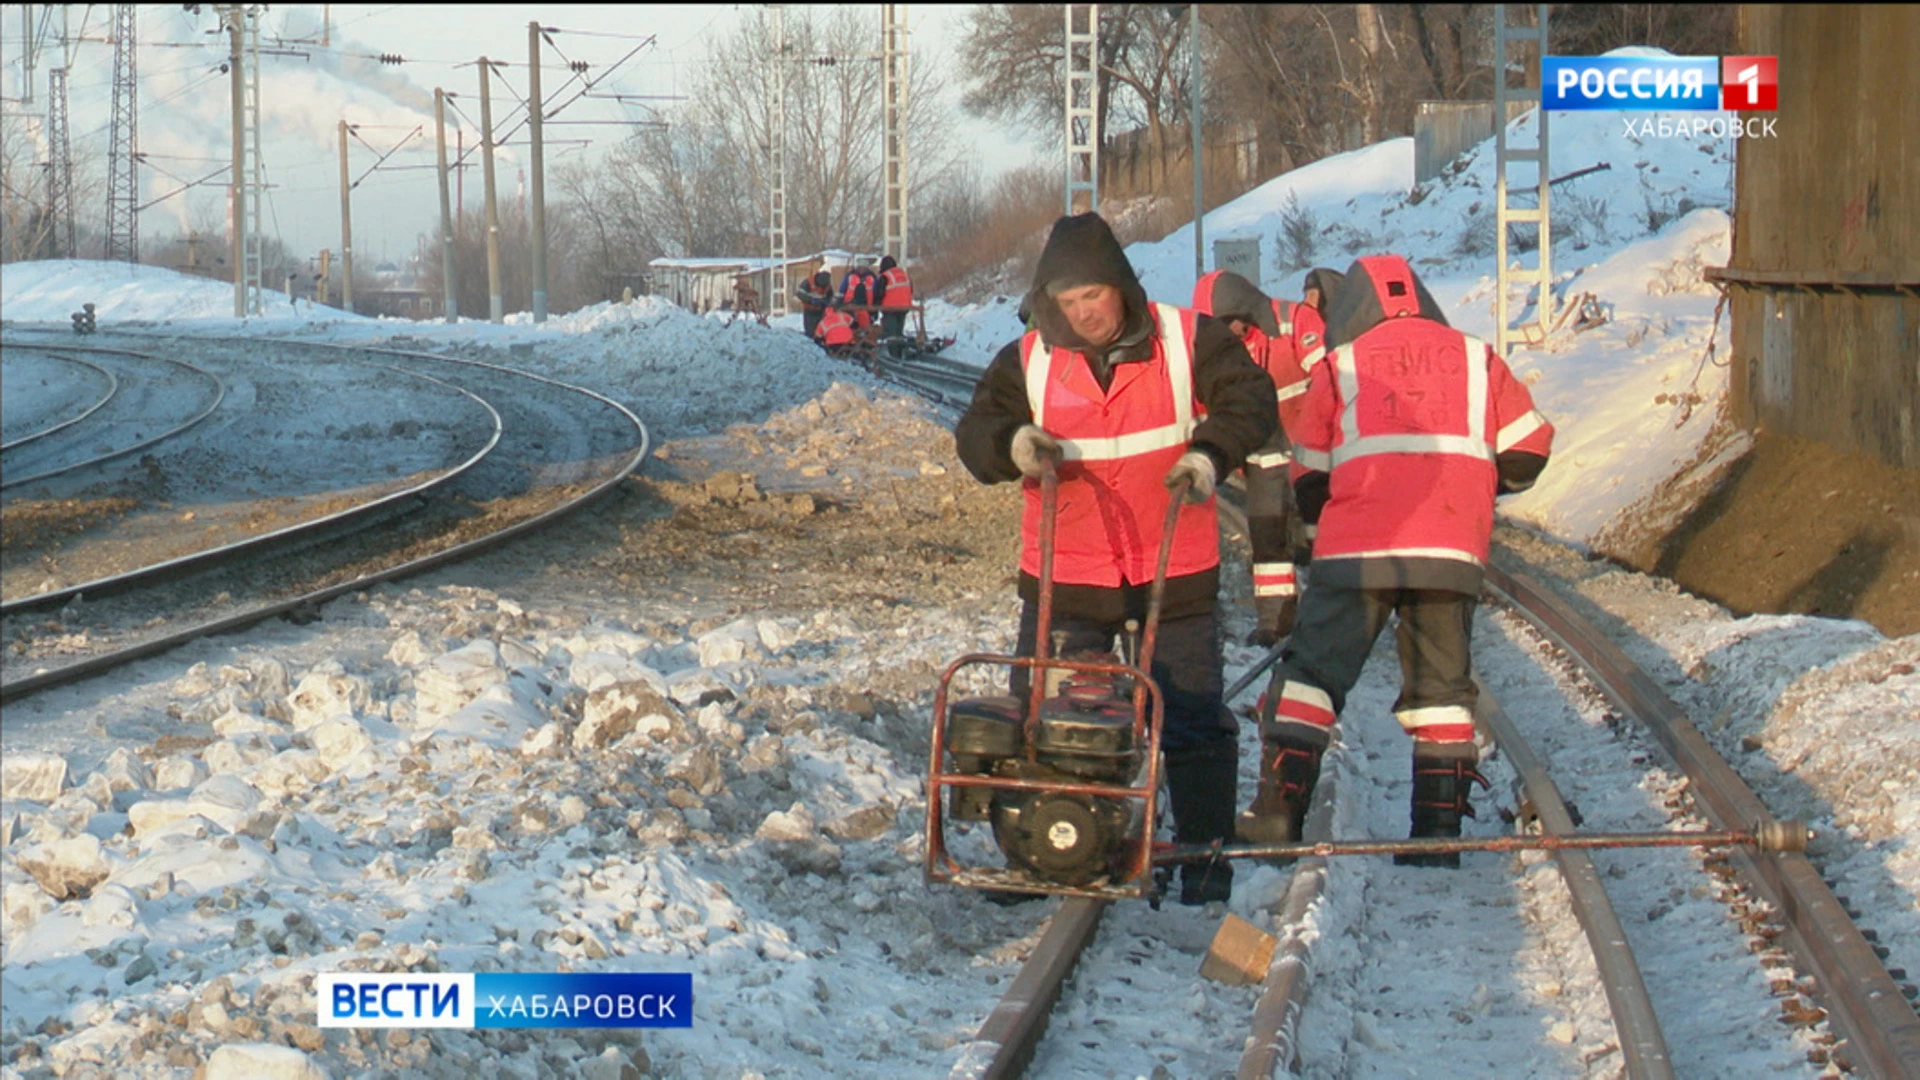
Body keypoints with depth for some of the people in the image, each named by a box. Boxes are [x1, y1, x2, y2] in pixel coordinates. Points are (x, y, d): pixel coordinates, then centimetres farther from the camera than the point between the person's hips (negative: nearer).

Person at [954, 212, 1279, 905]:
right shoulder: (1028, 362, 0)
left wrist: (1210, 455, -24)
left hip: (1175, 572, -1)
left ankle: (1206, 853, 16)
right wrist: (1012, 443, -23)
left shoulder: (1188, 342, -5)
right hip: (1065, 572, 1)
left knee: (1193, 719, 5)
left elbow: (1250, 400, -6)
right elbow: (974, 433, 0)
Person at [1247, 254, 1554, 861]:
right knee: (1440, 687, 12)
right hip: (1452, 553, 2)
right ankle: (1439, 827, 8)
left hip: (1357, 550, -2)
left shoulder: (1340, 366, 11)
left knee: (1313, 669, 4)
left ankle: (1279, 807, -6)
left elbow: (1308, 481, 13)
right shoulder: (1475, 359, 15)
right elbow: (1528, 451, 14)